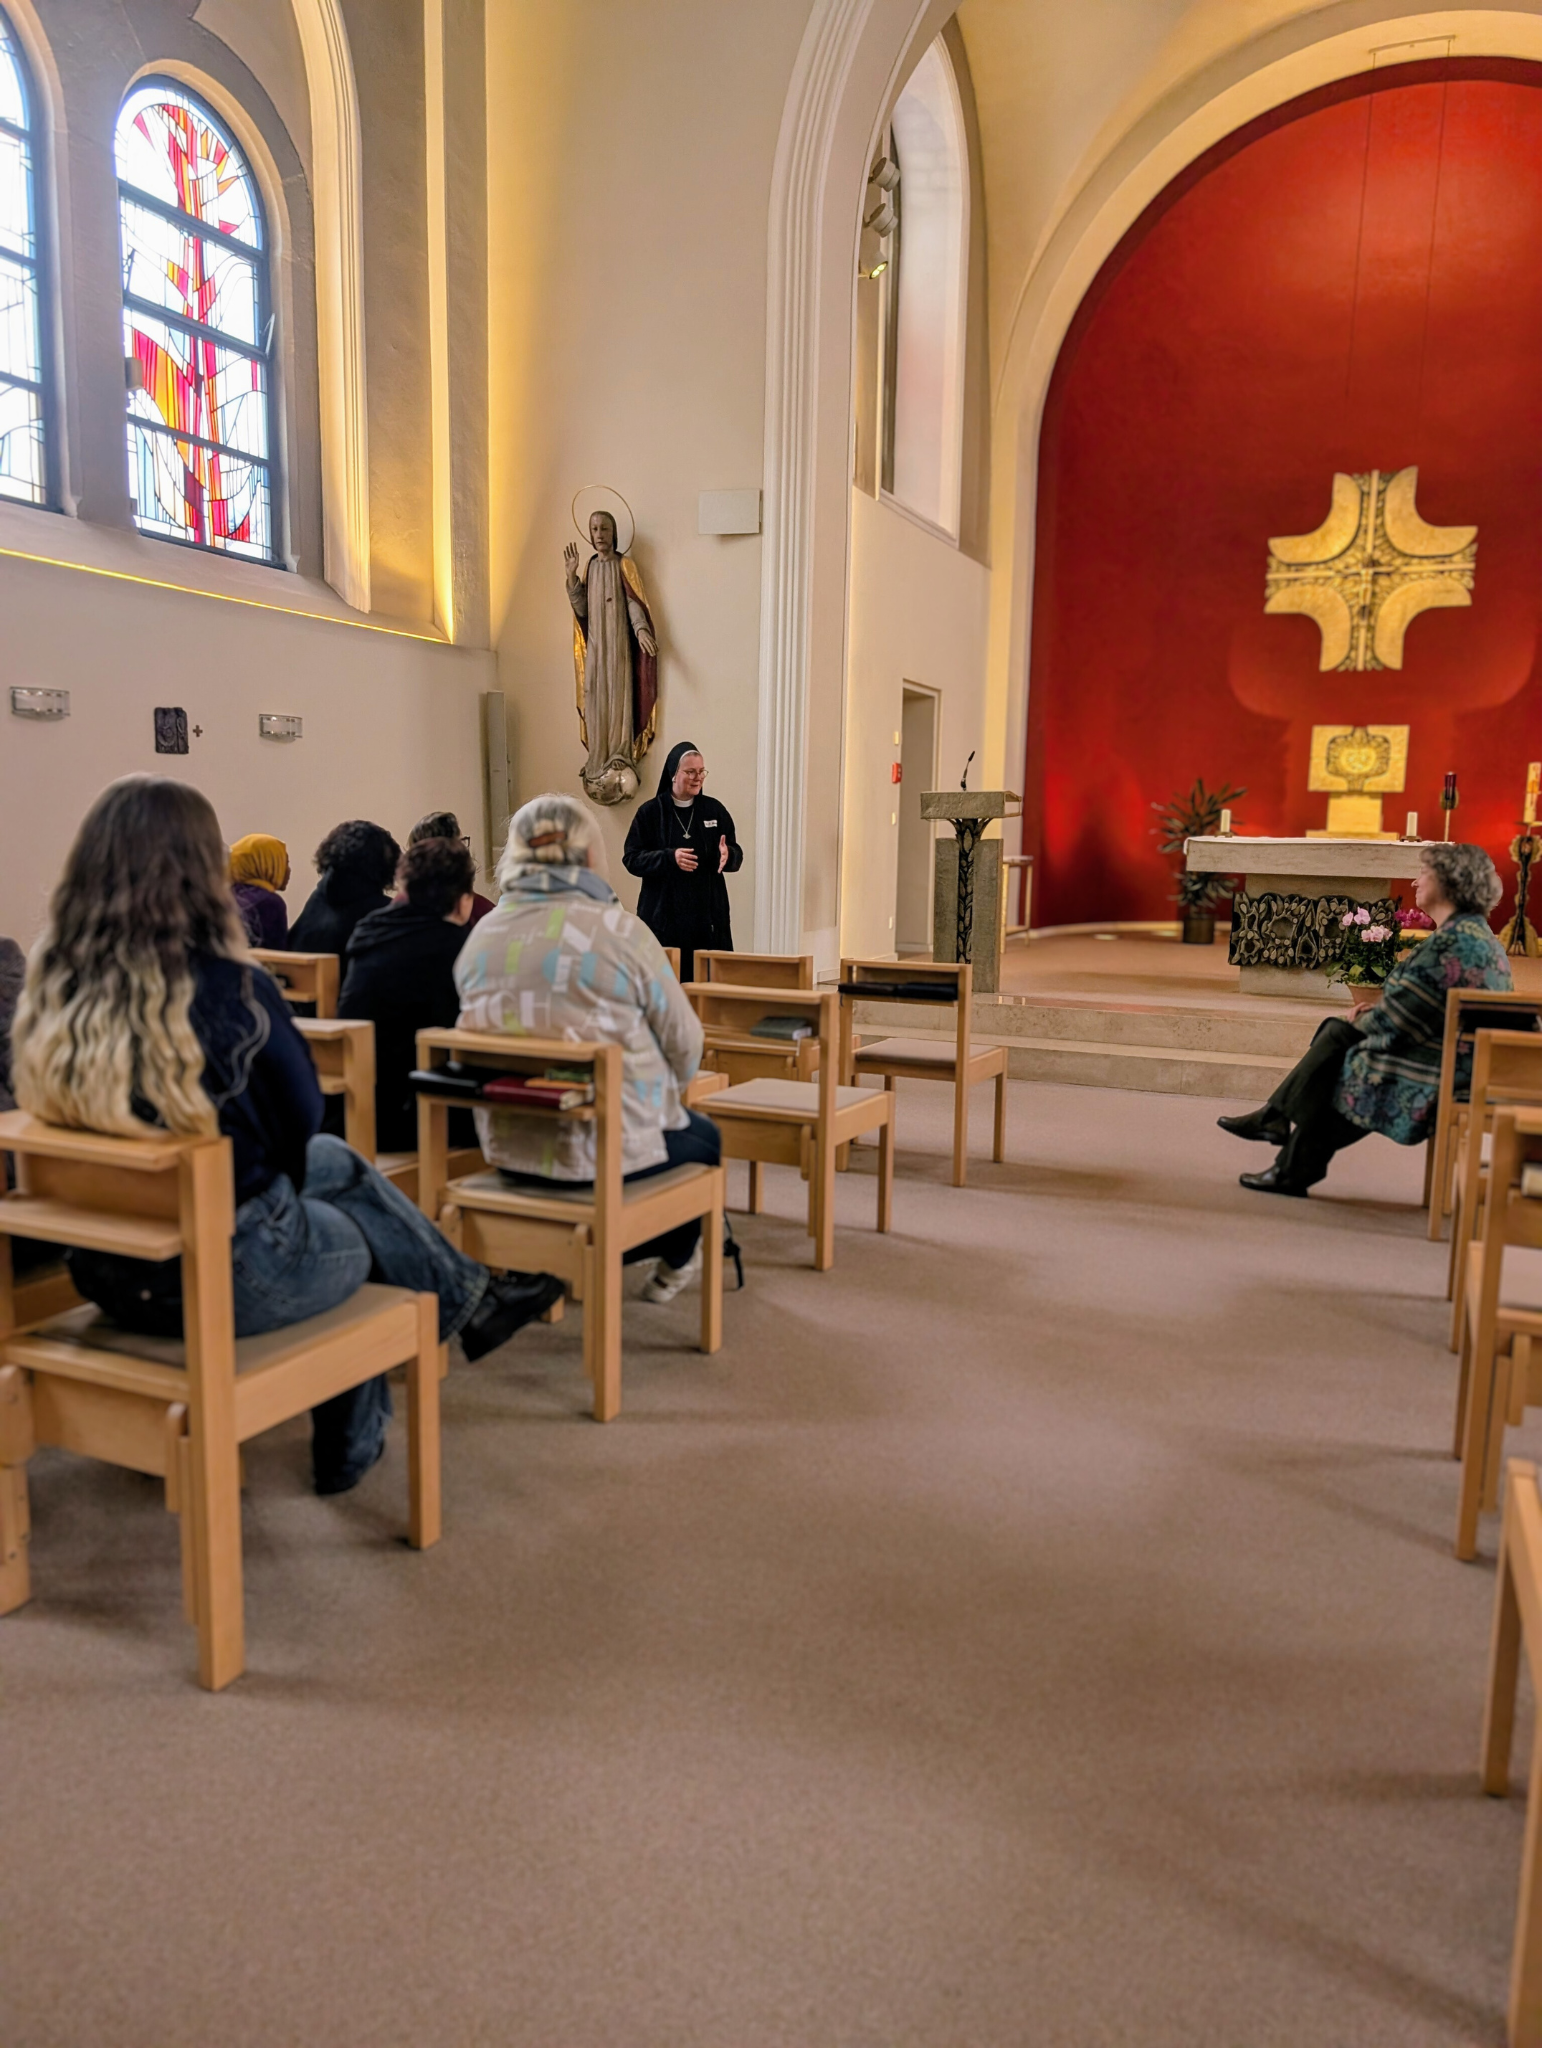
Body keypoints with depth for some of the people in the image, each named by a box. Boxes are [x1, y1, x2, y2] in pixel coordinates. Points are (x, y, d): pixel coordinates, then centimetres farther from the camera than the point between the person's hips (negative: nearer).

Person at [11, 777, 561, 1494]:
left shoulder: (50, 983, -6)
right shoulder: (228, 985, -23)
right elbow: (301, 1114, -8)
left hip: (107, 1272, 6)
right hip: (227, 1277, -6)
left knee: (336, 1162, 24)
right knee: (365, 1233, 25)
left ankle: (470, 1297, 39)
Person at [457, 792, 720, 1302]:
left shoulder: (480, 937, -1)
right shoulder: (622, 932, -15)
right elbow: (684, 1046, -8)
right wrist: (662, 1091, 14)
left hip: (508, 1147, 6)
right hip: (608, 1147, -5)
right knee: (703, 1136, 27)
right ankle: (673, 1263, 45)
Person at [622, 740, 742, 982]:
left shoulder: (715, 810, 8)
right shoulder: (650, 812, 0)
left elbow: (737, 855, 8)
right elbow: (631, 858, -4)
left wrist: (727, 855, -16)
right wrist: (669, 858, -20)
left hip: (708, 915, 2)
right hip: (663, 916, -2)